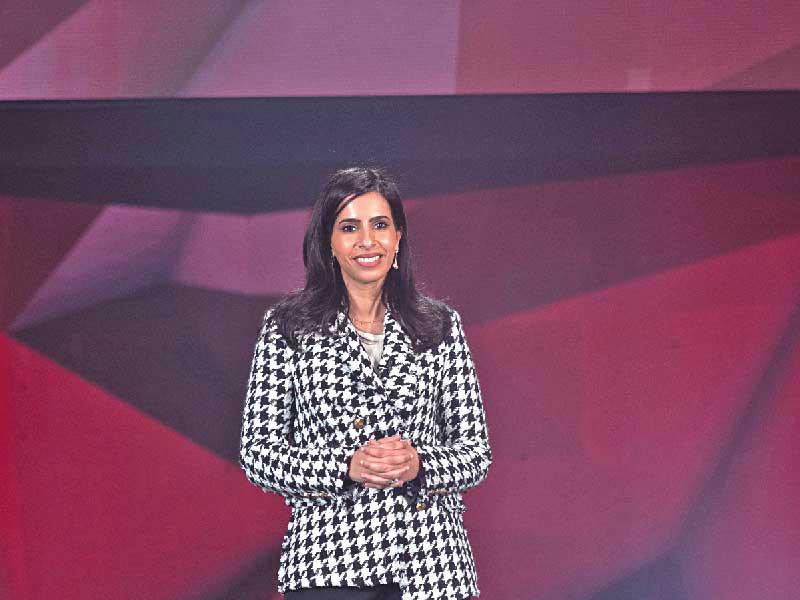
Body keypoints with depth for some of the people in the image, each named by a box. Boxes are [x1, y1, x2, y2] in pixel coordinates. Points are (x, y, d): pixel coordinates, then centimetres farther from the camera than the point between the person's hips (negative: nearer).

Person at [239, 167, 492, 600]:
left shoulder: (440, 325, 6)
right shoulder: (287, 327, 2)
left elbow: (476, 453, 6)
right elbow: (257, 453, 0)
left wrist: (418, 464, -13)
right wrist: (346, 466, -14)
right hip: (326, 563, -1)